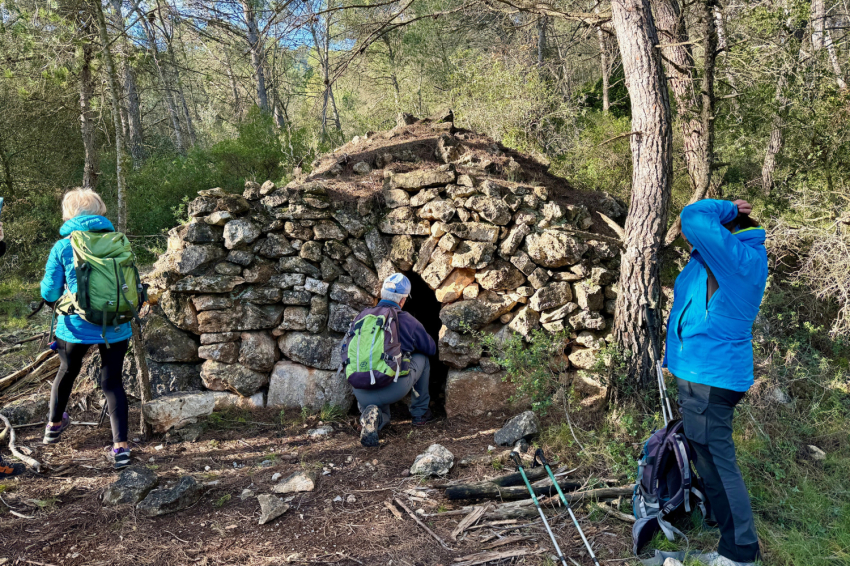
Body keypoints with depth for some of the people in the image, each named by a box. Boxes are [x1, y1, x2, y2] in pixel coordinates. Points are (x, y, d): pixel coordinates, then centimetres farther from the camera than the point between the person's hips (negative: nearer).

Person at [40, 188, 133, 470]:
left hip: (76, 327, 0)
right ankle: (121, 445, 4)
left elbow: (49, 293, -2)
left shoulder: (62, 247, -5)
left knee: (67, 372, 24)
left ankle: (54, 424, 48)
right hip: (115, 327, 0)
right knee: (112, 381, 11)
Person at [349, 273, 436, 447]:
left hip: (362, 394, 4)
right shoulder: (408, 321, 1)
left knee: (383, 417, 34)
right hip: (394, 389, -3)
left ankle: (370, 415, -2)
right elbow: (431, 349, 16)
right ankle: (420, 413, 30)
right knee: (422, 358, 24)